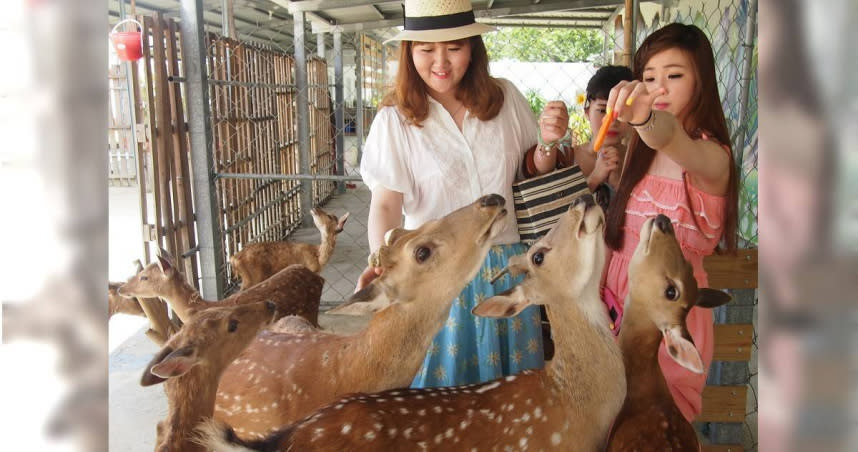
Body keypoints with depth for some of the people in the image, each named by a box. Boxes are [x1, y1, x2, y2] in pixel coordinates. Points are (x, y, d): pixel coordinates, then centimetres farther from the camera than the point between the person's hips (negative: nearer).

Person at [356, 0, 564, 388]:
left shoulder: (505, 98, 1)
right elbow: (385, 203, -17)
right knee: (443, 376, 7)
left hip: (506, 265, 3)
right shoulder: (395, 119, -8)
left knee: (513, 389, 13)